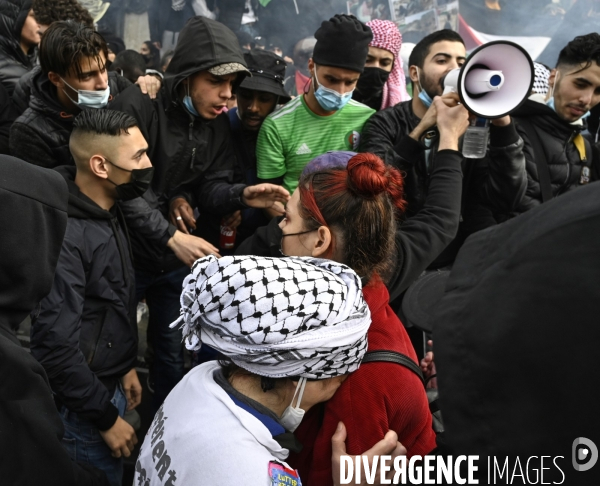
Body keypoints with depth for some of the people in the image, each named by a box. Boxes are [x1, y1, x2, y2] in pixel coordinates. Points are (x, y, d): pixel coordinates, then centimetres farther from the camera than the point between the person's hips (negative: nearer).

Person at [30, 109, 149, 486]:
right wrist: (106, 418, -18)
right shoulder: (64, 236, -28)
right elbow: (57, 345, -27)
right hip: (82, 406, -8)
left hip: (109, 383, 8)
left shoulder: (109, 212, 1)